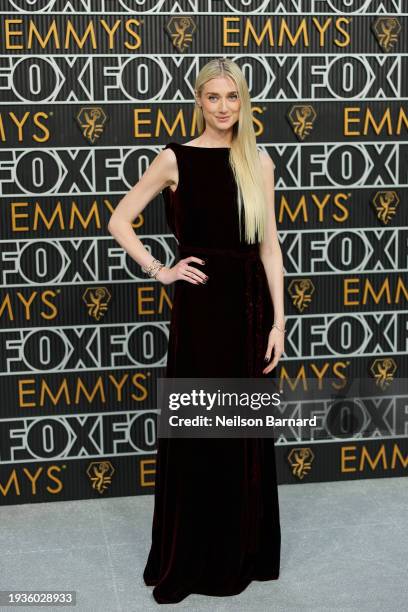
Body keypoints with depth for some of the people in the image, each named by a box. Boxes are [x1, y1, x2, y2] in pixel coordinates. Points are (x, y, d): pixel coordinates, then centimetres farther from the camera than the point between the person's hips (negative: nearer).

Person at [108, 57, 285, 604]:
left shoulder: (260, 161, 6)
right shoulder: (176, 159, -1)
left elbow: (269, 244, 4)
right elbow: (119, 220, 2)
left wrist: (278, 320, -1)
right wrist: (160, 271, -6)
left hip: (251, 303, 3)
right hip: (200, 305, -3)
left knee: (250, 433, 10)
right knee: (195, 433, 4)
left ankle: (247, 552, 27)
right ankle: (189, 560, 20)